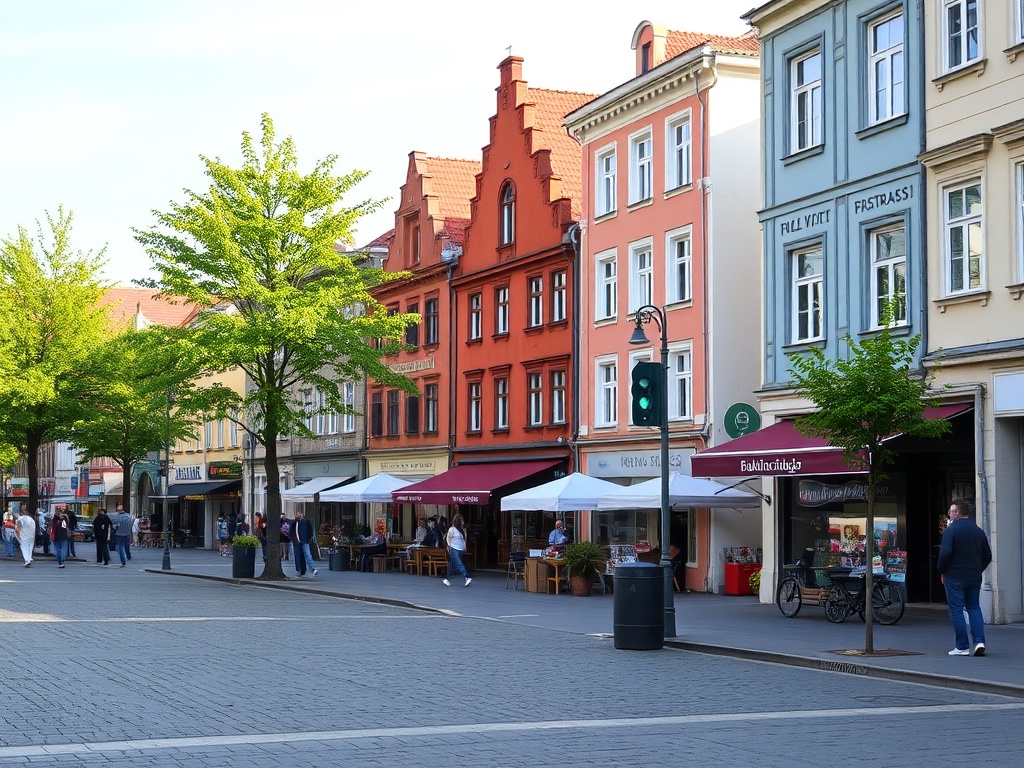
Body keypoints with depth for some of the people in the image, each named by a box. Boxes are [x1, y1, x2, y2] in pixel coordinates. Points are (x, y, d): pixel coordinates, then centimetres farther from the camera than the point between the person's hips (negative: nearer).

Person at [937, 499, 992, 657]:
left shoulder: (951, 530, -10)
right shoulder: (979, 531, 9)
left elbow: (945, 553, -19)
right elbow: (987, 555, 12)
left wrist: (942, 571, -5)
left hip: (954, 577, -5)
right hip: (974, 577, 5)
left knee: (956, 610, 0)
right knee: (974, 608, 16)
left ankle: (962, 647, -2)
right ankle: (979, 641, 1)